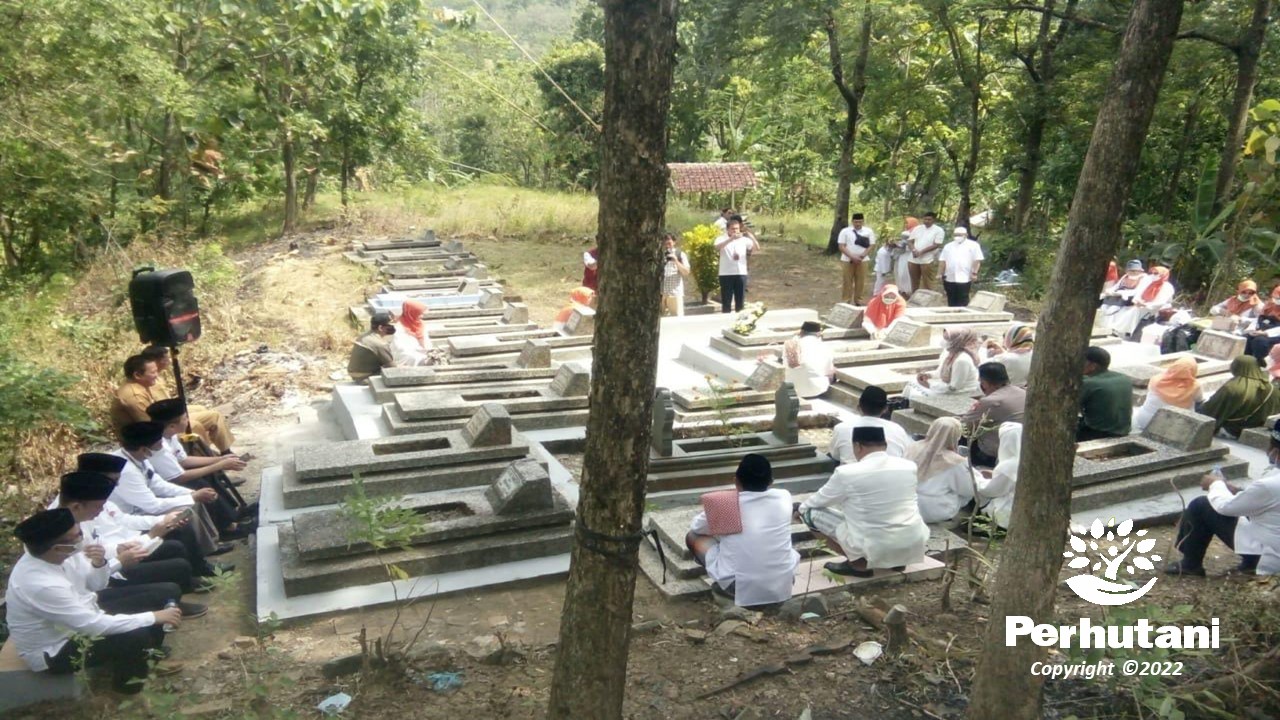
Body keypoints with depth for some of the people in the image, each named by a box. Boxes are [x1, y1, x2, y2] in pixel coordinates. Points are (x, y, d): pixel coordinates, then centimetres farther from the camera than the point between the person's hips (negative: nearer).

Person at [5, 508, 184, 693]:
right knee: (138, 637, -27)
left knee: (164, 594, 1)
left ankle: (146, 658, 21)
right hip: (55, 651, -8)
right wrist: (154, 617, -25)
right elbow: (96, 626, -32)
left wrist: (99, 564, -19)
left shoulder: (61, 554, -13)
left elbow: (97, 584, 4)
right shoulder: (40, 585, -36)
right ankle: (127, 677, 5)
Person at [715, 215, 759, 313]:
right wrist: (731, 238, -35)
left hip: (741, 273, 3)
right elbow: (717, 247, -25)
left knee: (740, 302, 10)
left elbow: (757, 248, -2)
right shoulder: (722, 239, -3)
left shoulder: (744, 239, 6)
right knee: (726, 302, 2)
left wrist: (752, 237, -20)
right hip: (726, 274, -3)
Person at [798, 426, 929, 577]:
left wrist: (801, 508, 29)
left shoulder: (847, 472, -13)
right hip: (913, 545, 6)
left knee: (811, 512, 6)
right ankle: (898, 560, 20)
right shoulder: (909, 466, 2)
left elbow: (818, 501, 5)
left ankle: (859, 564, 6)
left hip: (874, 548, -5)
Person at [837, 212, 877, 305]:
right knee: (847, 281, 2)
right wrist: (852, 256, -18)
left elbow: (871, 245, 0)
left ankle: (859, 301, 11)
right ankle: (845, 301, 8)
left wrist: (862, 256, -15)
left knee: (861, 281, 3)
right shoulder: (845, 231, -1)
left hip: (863, 260, 1)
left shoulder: (869, 231, 4)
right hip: (847, 260, -1)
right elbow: (841, 246, -6)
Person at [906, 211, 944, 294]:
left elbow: (936, 245, -12)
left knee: (928, 283, -2)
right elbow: (911, 241, 11)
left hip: (928, 260, -5)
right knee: (914, 282, 14)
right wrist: (913, 250, -11)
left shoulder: (938, 230, -5)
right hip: (913, 260, 5)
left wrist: (921, 252, -18)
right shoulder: (917, 228, 10)